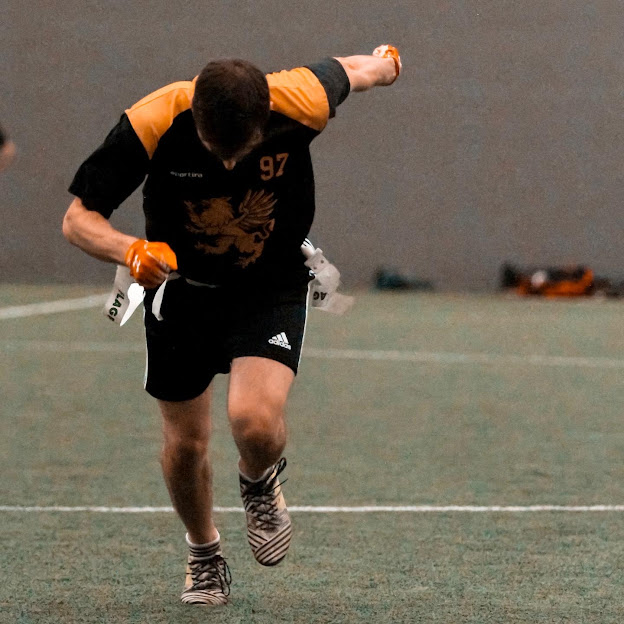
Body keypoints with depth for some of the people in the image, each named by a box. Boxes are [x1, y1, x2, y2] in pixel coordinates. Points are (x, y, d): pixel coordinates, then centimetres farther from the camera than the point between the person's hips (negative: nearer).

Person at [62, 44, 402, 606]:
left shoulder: (302, 103, -28)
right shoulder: (151, 124, -29)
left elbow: (347, 70, -3)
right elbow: (78, 218, -21)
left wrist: (383, 62, 20)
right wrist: (131, 251, -41)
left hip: (273, 288, -1)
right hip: (181, 285, 1)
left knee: (254, 420, -24)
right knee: (185, 443, 9)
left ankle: (261, 483, 14)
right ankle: (204, 554, 40)